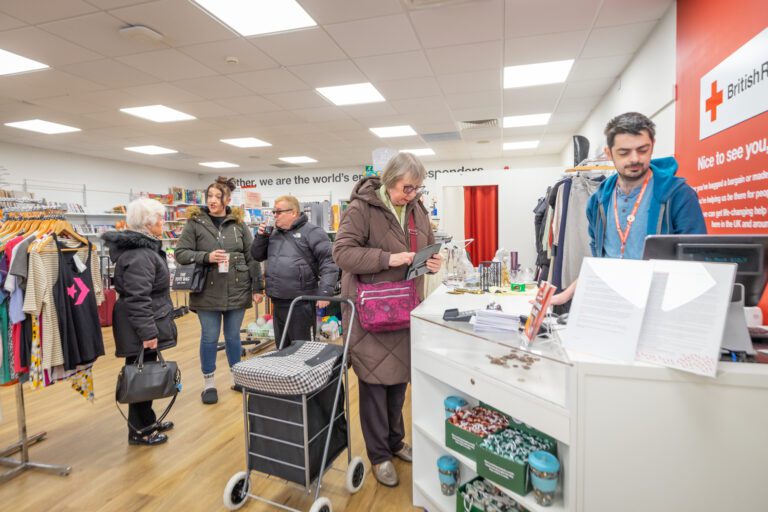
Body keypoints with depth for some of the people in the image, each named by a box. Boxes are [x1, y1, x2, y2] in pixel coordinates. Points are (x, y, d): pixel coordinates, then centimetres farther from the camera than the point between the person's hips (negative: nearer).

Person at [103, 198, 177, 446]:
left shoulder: (144, 247, 12)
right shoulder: (139, 255, -22)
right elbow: (137, 298, -26)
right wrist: (147, 332, -25)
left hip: (145, 325, 10)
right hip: (141, 330, -10)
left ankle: (147, 421, 34)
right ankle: (139, 431, 18)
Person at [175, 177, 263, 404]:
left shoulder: (238, 223, 3)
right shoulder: (195, 223, -2)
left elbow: (252, 257, 3)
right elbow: (180, 253, -2)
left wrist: (257, 287, 1)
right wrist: (206, 257, -19)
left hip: (237, 291, 1)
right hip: (207, 292, -1)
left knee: (233, 336, 13)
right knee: (209, 338, 8)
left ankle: (238, 377, 31)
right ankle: (209, 383, 26)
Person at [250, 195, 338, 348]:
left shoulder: (311, 232, -8)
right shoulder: (274, 234, 14)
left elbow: (329, 262, -14)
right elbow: (257, 256, 21)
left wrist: (325, 292, -22)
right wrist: (261, 236, 4)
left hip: (300, 302, -7)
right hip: (278, 302, 7)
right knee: (282, 347, 19)